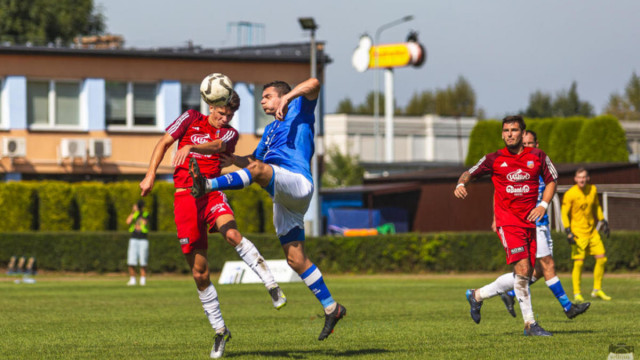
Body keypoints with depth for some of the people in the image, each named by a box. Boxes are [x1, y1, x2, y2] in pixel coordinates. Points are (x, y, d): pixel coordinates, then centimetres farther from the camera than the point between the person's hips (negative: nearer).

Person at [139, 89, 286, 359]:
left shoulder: (229, 133, 10)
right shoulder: (191, 119, 11)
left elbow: (215, 146, -12)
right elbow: (164, 143, 12)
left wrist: (191, 147, -32)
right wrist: (150, 175, 1)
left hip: (212, 193, 0)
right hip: (185, 196, 0)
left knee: (232, 234, -34)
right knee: (199, 271, -1)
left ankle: (272, 286, -34)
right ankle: (219, 331, 11)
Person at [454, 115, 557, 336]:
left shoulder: (537, 156, 6)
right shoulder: (494, 159, 2)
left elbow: (551, 180, 15)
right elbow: (470, 173, 7)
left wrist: (543, 205, 0)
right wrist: (461, 184, -16)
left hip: (529, 221, 4)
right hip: (507, 221, -4)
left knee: (526, 274, 6)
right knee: (522, 269, -17)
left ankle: (477, 296, 24)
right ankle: (530, 324, -14)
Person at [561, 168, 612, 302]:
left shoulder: (593, 190, 3)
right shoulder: (570, 194, -13)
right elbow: (564, 213, -10)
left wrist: (602, 222, 18)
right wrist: (568, 231, -17)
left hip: (592, 231, 6)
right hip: (578, 233, -6)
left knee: (601, 259, 2)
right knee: (579, 262, -10)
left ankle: (597, 290, 15)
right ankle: (577, 294, 1)